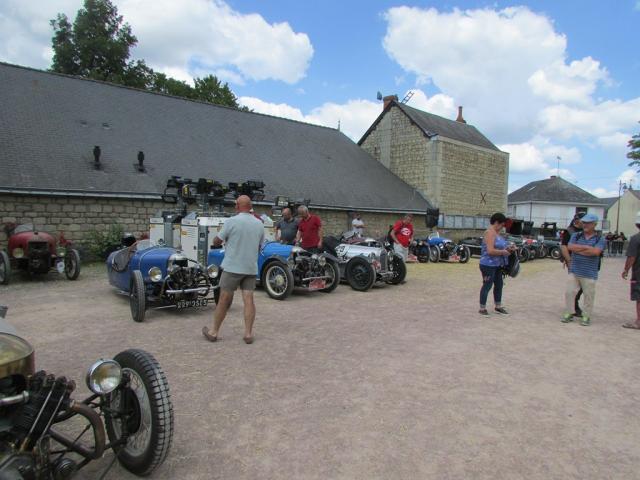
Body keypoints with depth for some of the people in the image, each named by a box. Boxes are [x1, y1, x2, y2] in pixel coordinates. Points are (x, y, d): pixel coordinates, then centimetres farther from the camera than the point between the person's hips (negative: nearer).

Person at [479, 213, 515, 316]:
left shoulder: (496, 232, 12)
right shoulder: (490, 233, -18)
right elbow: (490, 251, -25)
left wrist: (508, 248, 4)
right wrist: (503, 252, -15)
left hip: (497, 265, 10)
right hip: (488, 265, -10)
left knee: (499, 284, 16)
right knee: (487, 286, -2)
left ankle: (498, 306, 28)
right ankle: (482, 308, 8)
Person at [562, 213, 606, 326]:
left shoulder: (600, 239, -1)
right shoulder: (576, 235, 8)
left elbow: (596, 252, -18)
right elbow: (570, 247, -9)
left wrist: (578, 249, -11)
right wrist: (586, 247, -11)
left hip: (589, 274, -2)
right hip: (574, 271, 3)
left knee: (589, 296, 4)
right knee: (569, 292, 4)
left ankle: (586, 317, 15)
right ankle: (568, 314, 15)